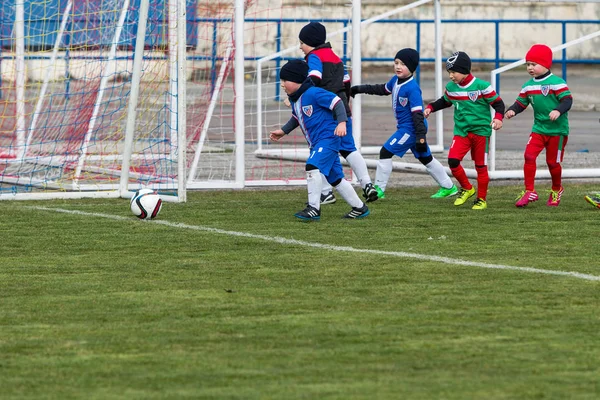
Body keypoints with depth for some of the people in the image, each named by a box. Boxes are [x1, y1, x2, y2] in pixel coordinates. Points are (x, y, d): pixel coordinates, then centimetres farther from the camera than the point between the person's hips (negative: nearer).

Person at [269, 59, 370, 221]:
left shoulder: (313, 93, -18)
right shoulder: (294, 99, 9)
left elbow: (337, 102, -20)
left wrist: (342, 122, -31)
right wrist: (283, 131, 25)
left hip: (328, 137, -10)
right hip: (316, 143, 10)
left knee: (312, 166, -26)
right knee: (335, 178, 13)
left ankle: (314, 208, -24)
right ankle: (359, 208, 24)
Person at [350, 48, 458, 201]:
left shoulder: (412, 88, -23)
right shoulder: (396, 80, 4)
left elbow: (417, 114, -25)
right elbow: (383, 89, 24)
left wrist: (421, 137, -27)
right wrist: (359, 89, 25)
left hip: (410, 128, -10)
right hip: (405, 127, 10)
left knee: (386, 152, -8)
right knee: (426, 158, 18)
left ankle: (379, 189, -1)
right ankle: (448, 187, 28)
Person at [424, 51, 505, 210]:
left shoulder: (481, 86, -14)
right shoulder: (451, 88, 2)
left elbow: (498, 103, -9)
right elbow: (445, 101, 23)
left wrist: (498, 118, -25)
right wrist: (430, 108, 9)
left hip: (481, 131, -4)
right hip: (461, 131, 4)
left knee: (481, 166, 3)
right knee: (453, 160, -13)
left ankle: (482, 199, 18)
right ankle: (467, 189, 10)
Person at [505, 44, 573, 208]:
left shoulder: (556, 83, -14)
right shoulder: (528, 86, 7)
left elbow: (567, 100, -20)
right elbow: (521, 102, 11)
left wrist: (558, 111, -38)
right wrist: (512, 110, -10)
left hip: (557, 129, -5)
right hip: (538, 128, 5)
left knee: (553, 162, 6)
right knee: (529, 155, -12)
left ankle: (556, 190, 31)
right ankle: (529, 191, -7)